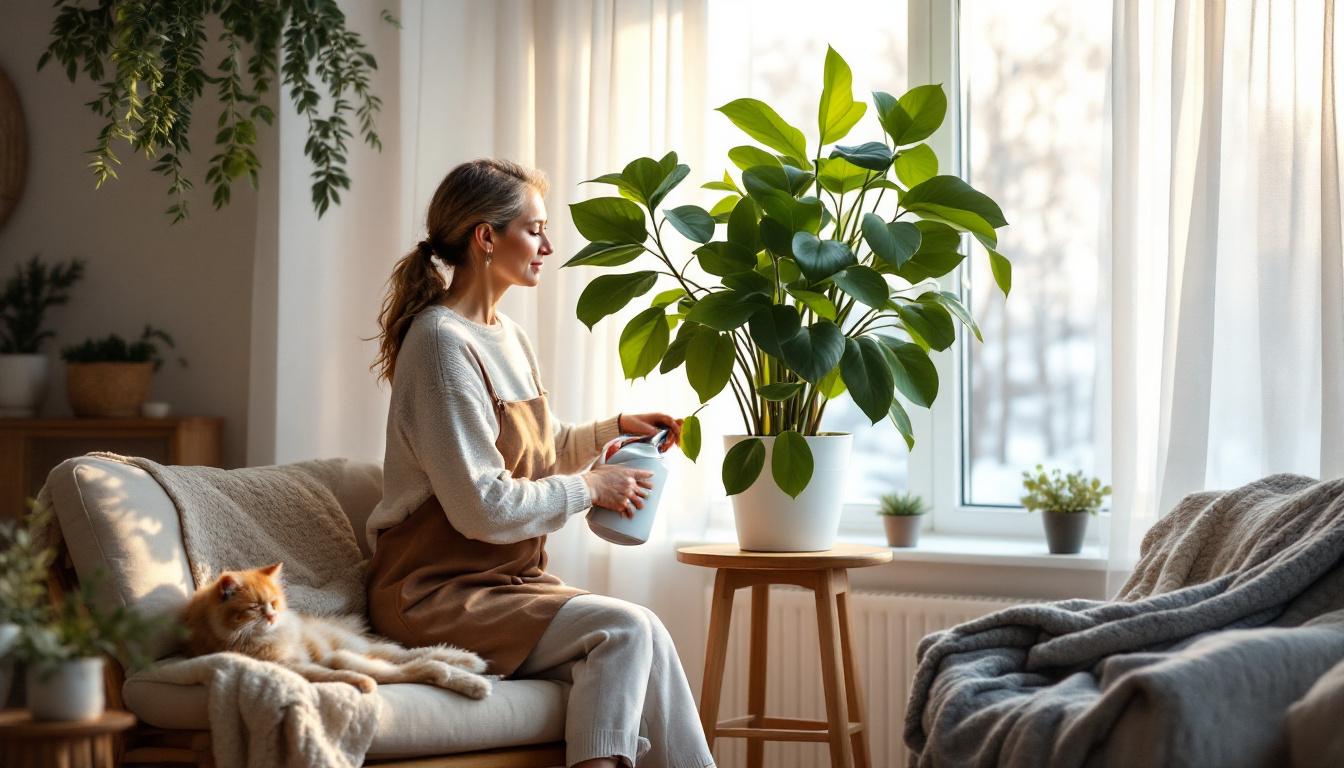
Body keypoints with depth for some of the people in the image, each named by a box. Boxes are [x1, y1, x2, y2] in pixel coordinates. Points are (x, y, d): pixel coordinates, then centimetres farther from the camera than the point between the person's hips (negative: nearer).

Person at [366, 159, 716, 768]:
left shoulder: (509, 338, 14)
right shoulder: (441, 342, -15)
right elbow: (483, 508, -20)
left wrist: (613, 429, 14)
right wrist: (589, 487, -9)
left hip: (508, 578, 8)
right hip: (439, 594, -8)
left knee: (639, 642, -17)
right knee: (628, 629, -24)